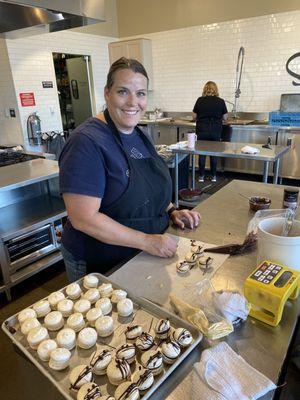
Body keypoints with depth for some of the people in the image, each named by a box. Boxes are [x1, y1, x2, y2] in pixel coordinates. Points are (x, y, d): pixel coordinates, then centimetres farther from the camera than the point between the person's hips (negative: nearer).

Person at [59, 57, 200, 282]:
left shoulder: (138, 135, 3)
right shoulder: (87, 142, -23)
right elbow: (84, 218, -27)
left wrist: (171, 212, -2)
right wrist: (147, 241, -25)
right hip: (99, 267, -7)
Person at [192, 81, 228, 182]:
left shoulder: (200, 100, -1)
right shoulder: (220, 101, 0)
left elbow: (194, 116, 4)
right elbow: (224, 117, 8)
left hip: (202, 131, 0)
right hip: (215, 131, 1)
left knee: (202, 153, 8)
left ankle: (201, 176, 11)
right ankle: (213, 176, 16)